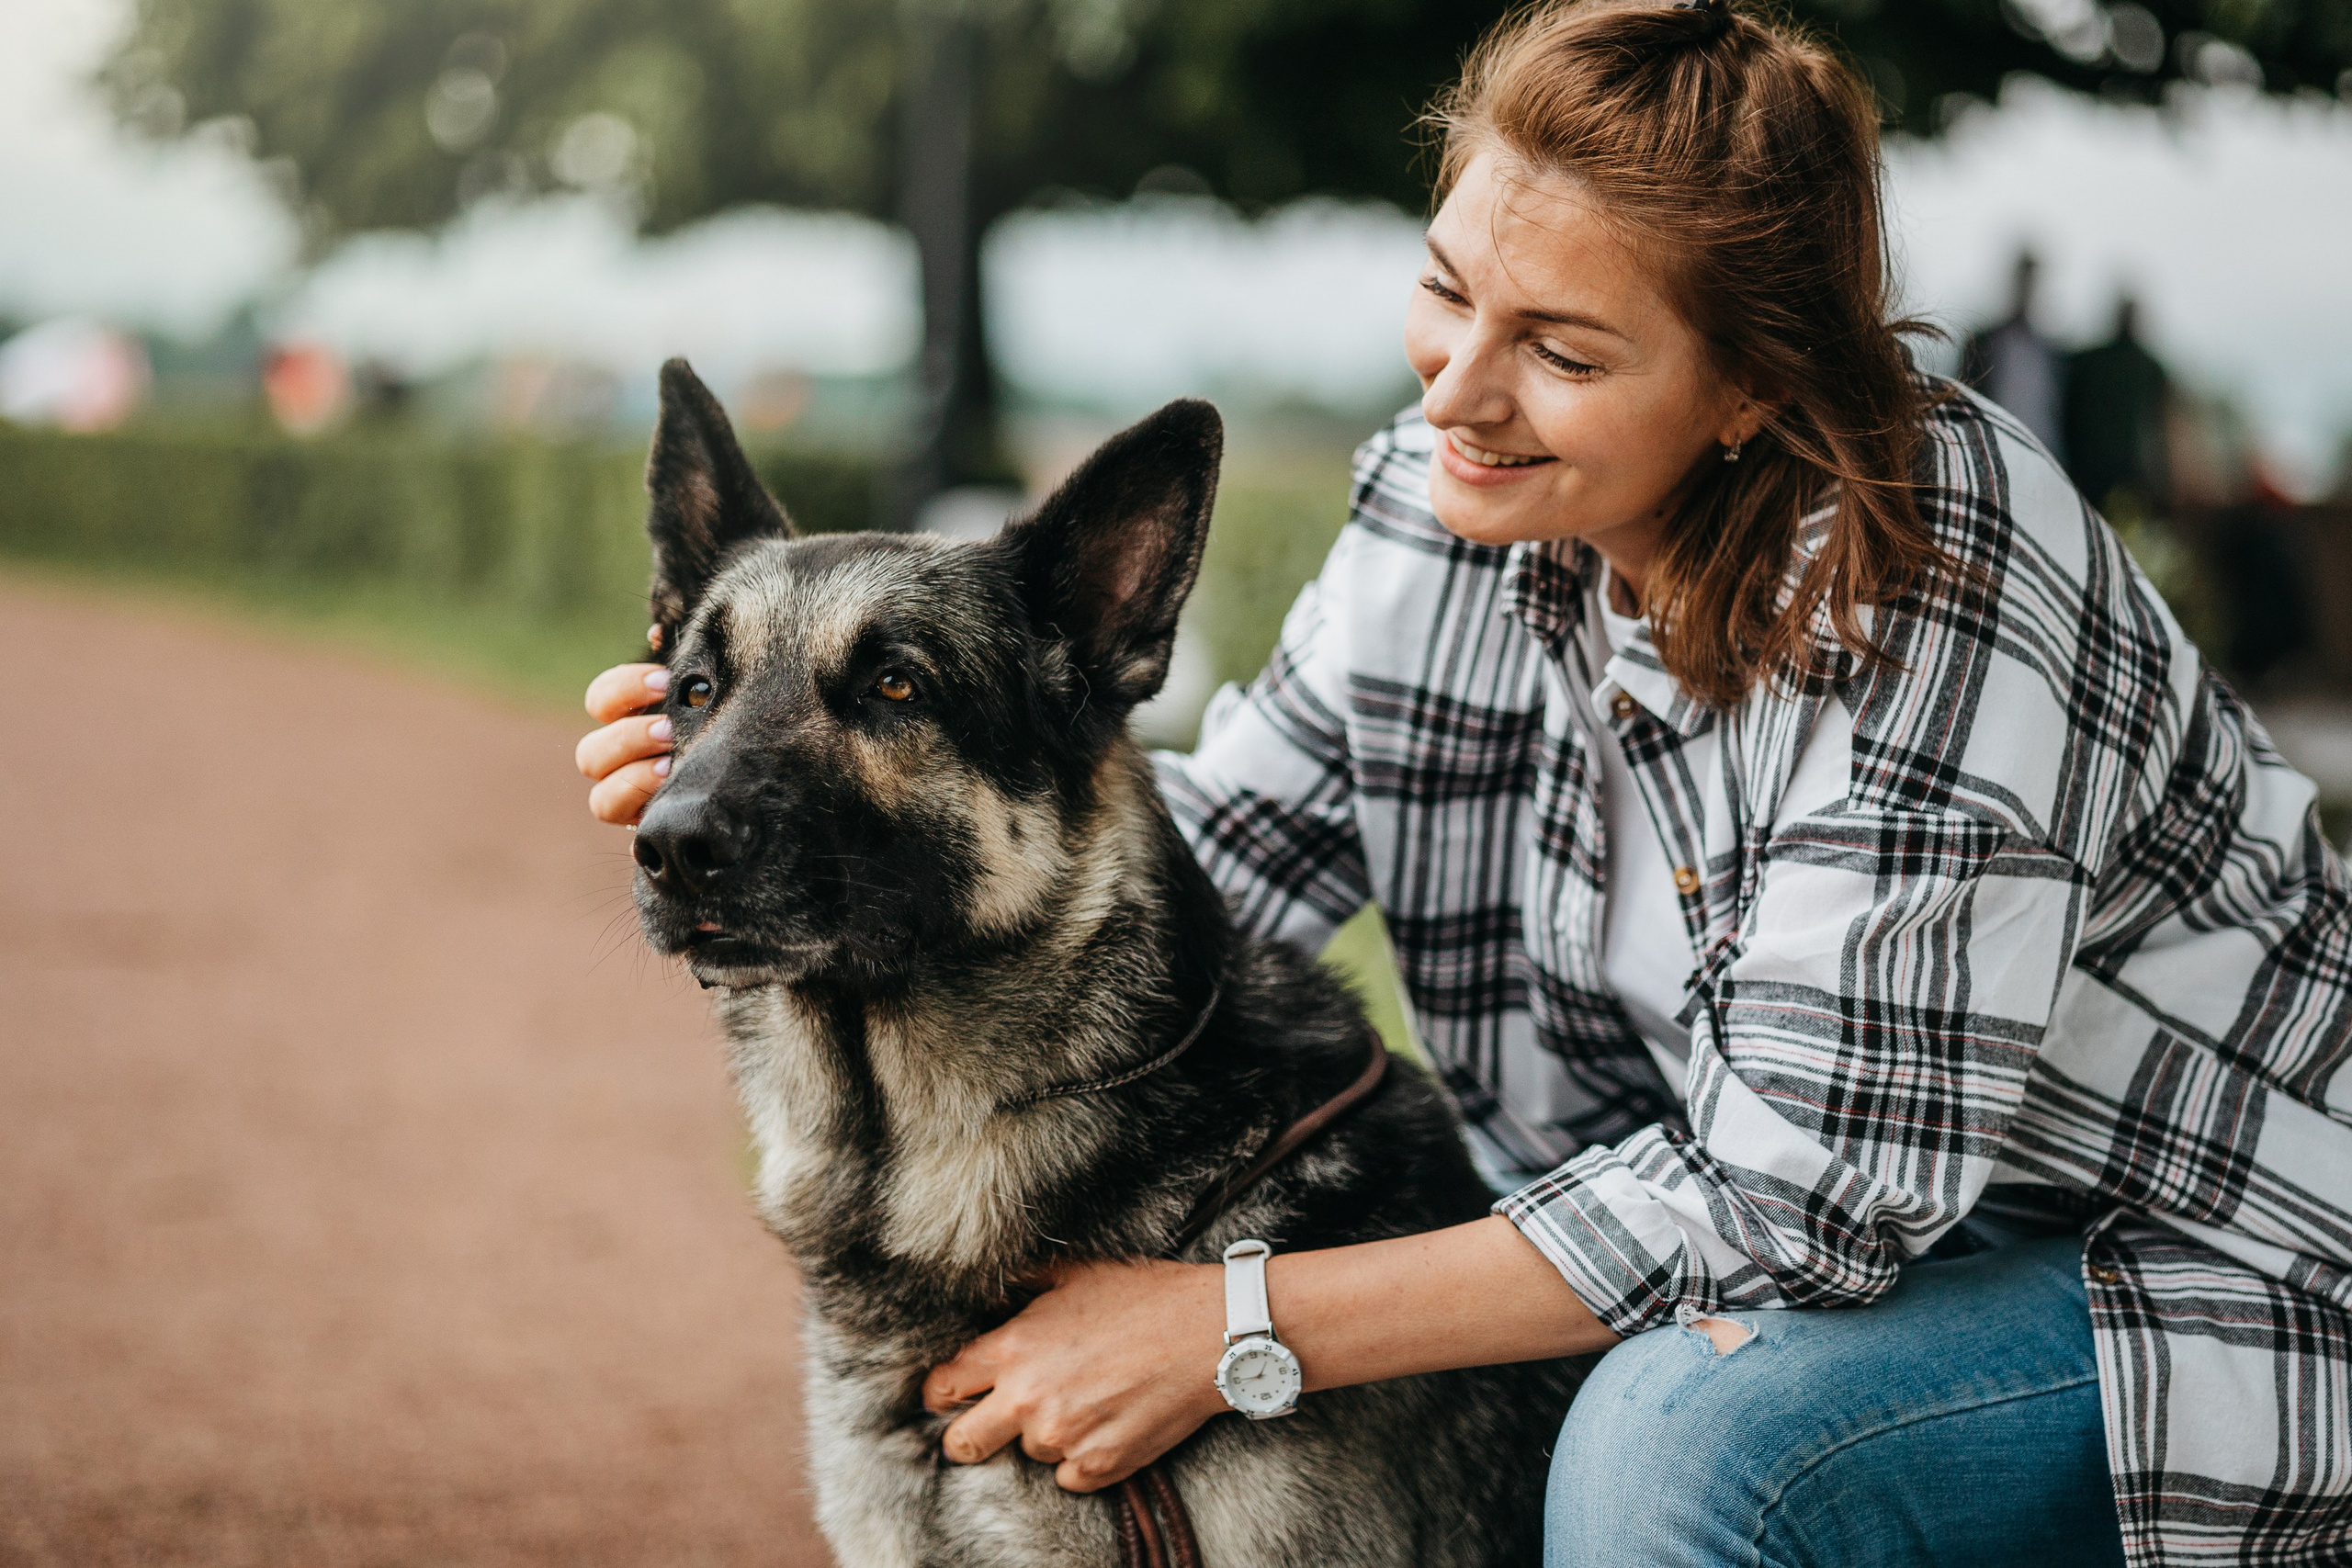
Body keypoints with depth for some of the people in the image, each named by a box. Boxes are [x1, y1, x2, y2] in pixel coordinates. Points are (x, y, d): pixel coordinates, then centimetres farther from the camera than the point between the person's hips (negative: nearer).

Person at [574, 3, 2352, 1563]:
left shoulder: (1926, 590, -31)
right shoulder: (1455, 510, -9)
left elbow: (1805, 1185, -31)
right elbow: (1226, 846, 0)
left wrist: (1241, 1324, -30)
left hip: (2203, 1267, -7)